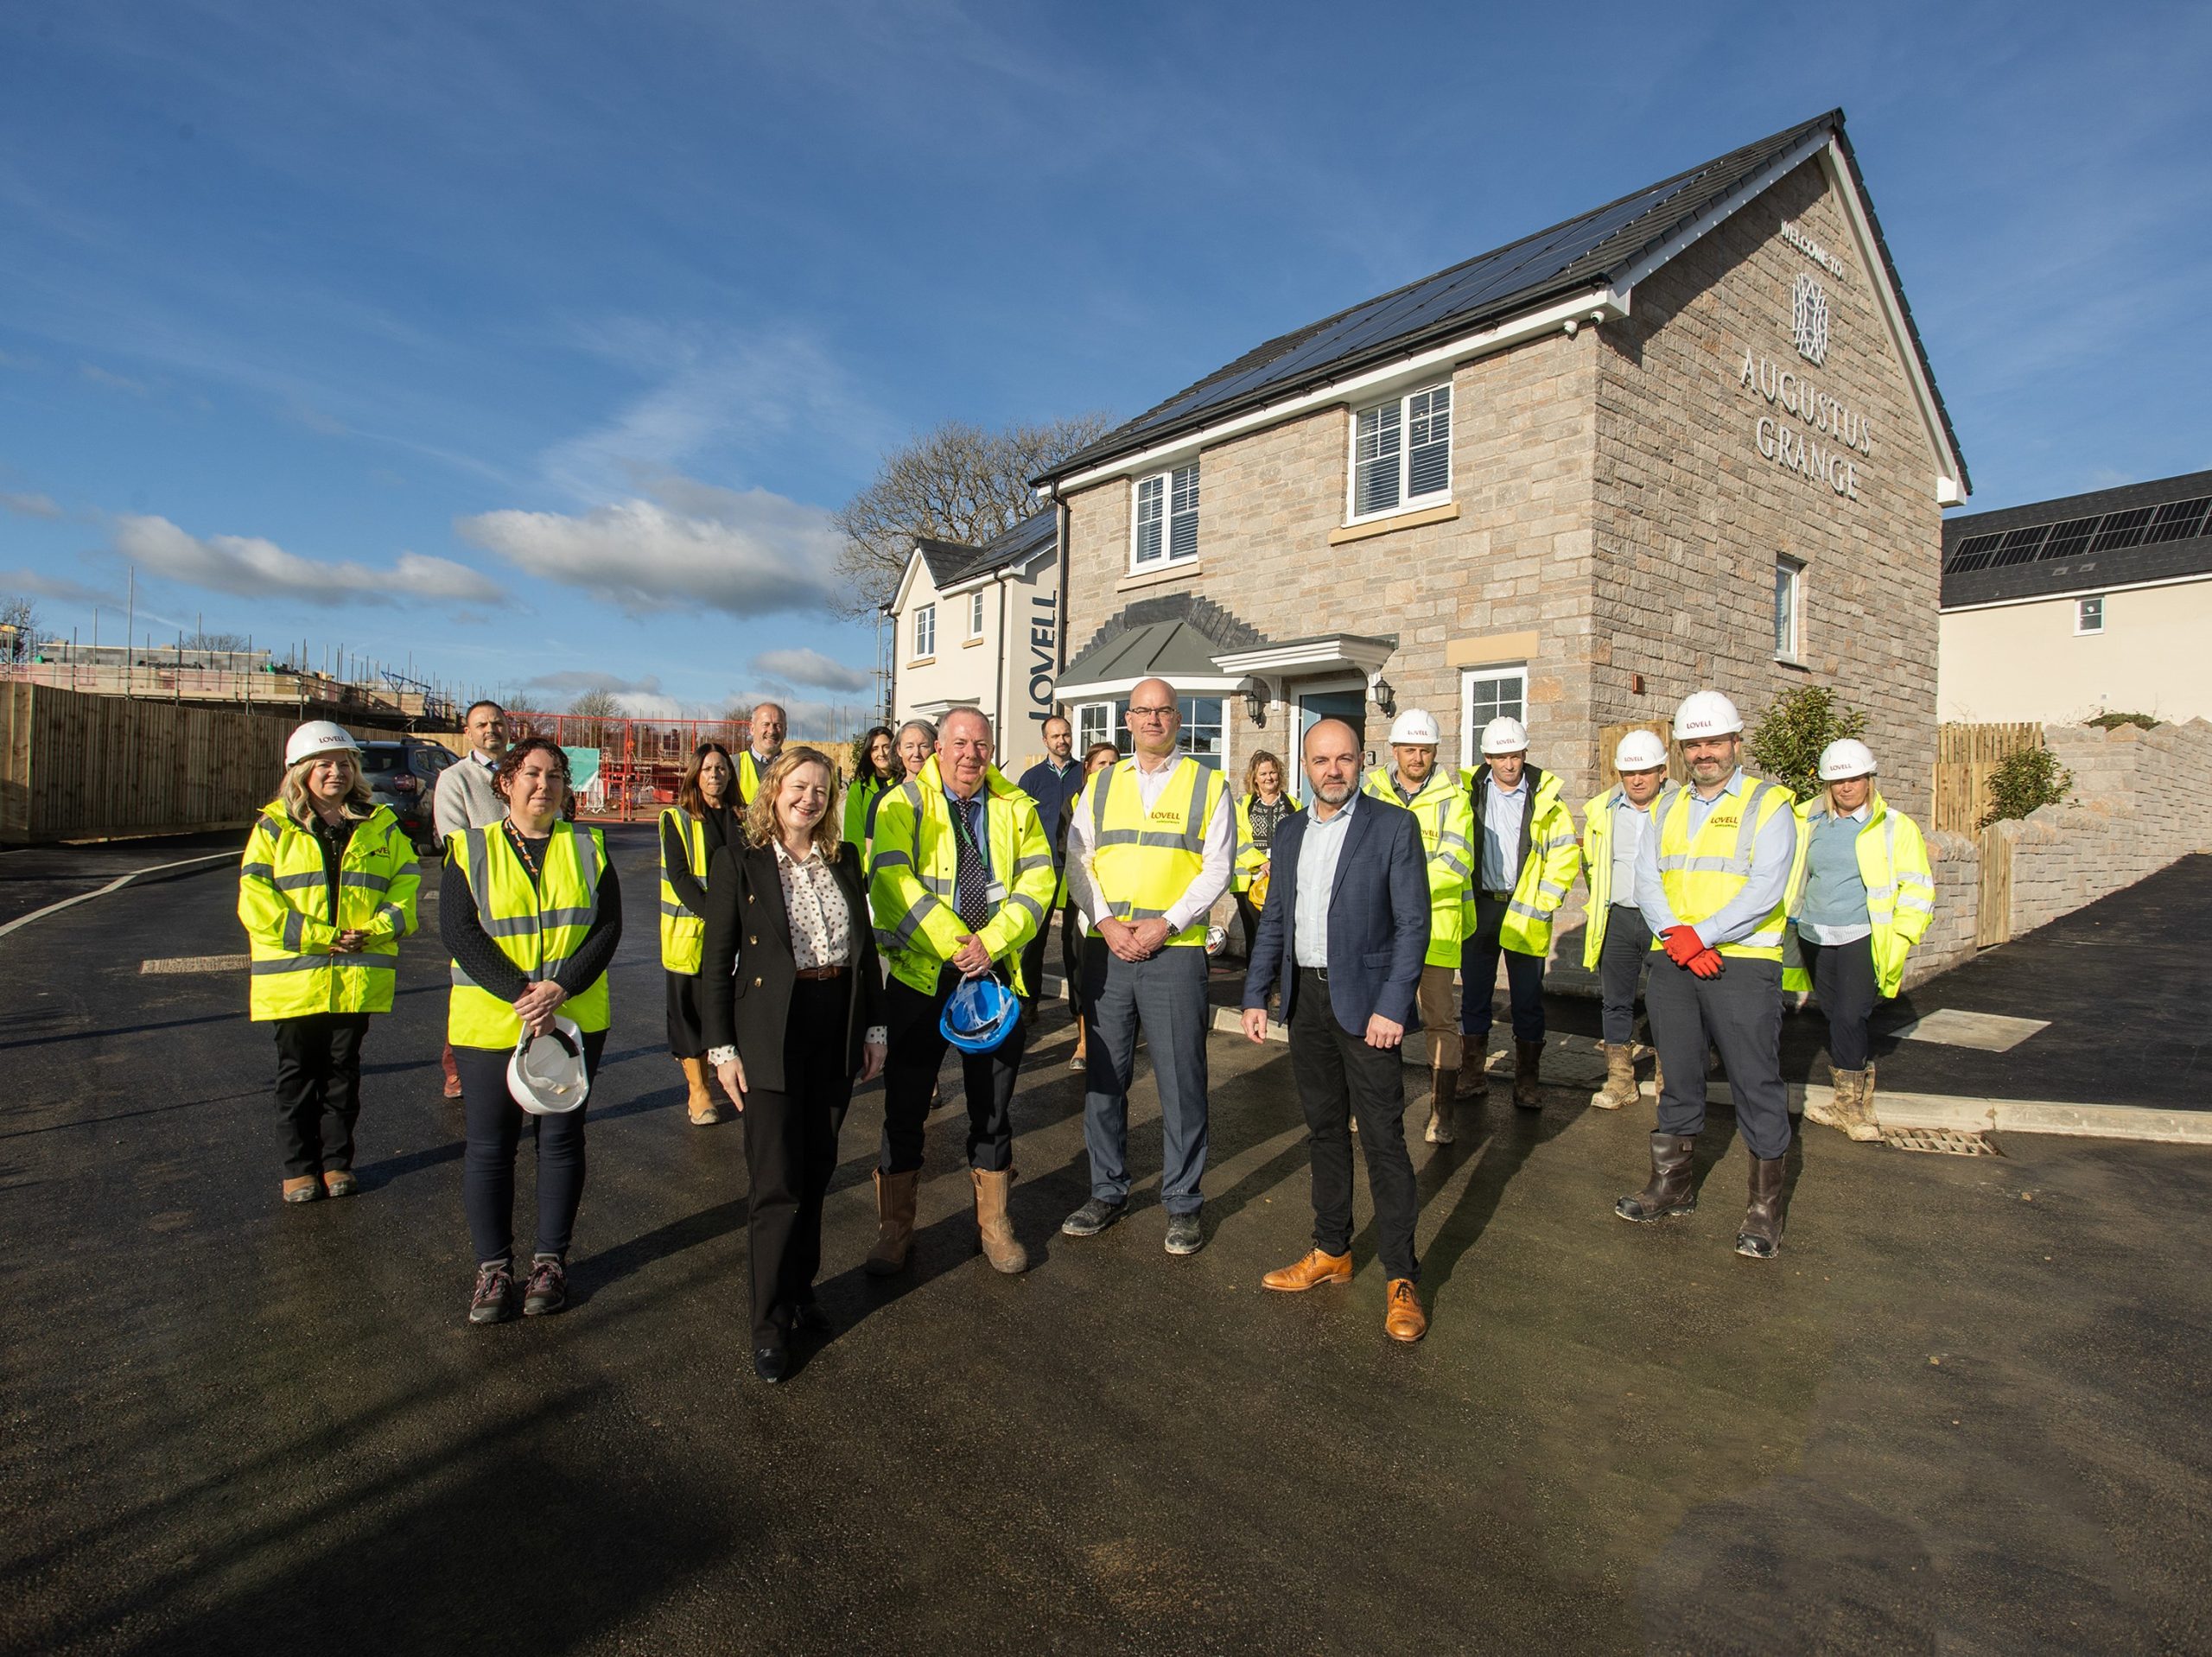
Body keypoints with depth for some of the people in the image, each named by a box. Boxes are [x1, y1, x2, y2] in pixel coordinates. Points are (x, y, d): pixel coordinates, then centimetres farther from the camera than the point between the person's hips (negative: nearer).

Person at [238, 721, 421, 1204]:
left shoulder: (380, 825, 7)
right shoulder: (275, 827, 1)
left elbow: (405, 882, 4)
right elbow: (255, 899, -6)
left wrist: (376, 928, -13)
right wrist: (315, 936, -16)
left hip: (359, 976, 1)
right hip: (292, 976, -1)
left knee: (343, 1069, 11)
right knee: (298, 1073, 9)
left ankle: (337, 1161, 24)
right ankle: (299, 1167, 22)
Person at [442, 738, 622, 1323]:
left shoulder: (588, 847, 4)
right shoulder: (470, 849, 2)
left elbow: (607, 928, -3)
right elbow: (459, 931, -8)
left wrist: (558, 989, -17)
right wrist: (521, 993, -19)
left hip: (575, 1019, 1)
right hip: (489, 1023, -1)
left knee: (562, 1139, 8)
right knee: (489, 1145, 7)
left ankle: (551, 1260, 23)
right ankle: (493, 1266, 22)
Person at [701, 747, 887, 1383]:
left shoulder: (844, 859, 7)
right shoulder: (738, 859, -5)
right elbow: (716, 961, -5)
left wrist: (873, 1027, 8)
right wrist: (722, 1047, -8)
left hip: (838, 1031, 4)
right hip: (771, 1036, -4)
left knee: (817, 1172, 15)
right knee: (777, 1183, 1)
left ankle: (800, 1288, 34)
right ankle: (771, 1323, 18)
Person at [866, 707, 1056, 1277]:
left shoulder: (1016, 807, 5)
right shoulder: (904, 803, -3)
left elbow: (1036, 881, -2)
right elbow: (891, 881, -15)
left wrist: (991, 943, -16)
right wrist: (954, 943, -20)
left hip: (997, 974, 2)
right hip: (920, 974, -2)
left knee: (994, 1106, 13)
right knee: (905, 1107, 7)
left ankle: (993, 1224, 30)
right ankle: (894, 1229, 25)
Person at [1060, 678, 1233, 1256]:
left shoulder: (1207, 786, 5)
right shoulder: (1100, 784, 12)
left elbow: (1216, 870, -1)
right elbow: (1078, 859, 7)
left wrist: (1164, 924, -12)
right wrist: (1108, 923, -8)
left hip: (1176, 950, -2)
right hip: (1105, 949, 3)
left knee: (1181, 1082, 2)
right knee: (1104, 1075, 10)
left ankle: (1182, 1203, 18)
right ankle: (1107, 1192, 26)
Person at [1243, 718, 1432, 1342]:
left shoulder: (1394, 826, -6)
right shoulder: (1290, 834, 11)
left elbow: (1414, 923, -10)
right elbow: (1274, 922, 14)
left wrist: (1392, 1007, -17)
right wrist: (1255, 996, 7)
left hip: (1366, 1002, -5)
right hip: (1305, 998, 6)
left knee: (1383, 1139, -2)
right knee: (1324, 1129, 15)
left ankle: (1402, 1280, 10)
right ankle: (1331, 1251, 29)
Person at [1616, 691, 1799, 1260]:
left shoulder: (1768, 805, -1)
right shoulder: (1669, 809, 14)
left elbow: (1766, 888, -13)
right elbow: (1647, 879, 5)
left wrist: (1701, 935, -19)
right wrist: (1677, 937, -11)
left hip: (1743, 964, -5)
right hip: (1673, 963, 5)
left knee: (1756, 1085, 1)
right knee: (1678, 1078, 13)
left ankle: (1765, 1207, 13)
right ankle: (1672, 1185, 26)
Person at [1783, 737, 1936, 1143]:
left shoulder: (1895, 827, -1)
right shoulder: (1809, 823, 8)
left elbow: (1917, 888, -1)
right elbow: (1794, 879, 18)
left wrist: (1899, 941, -9)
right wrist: (1790, 922, 10)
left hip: (1863, 939, -4)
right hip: (1815, 938, 4)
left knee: (1849, 1019, -12)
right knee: (1837, 1020, 9)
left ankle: (1850, 1106, 5)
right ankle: (1858, 1108, 22)